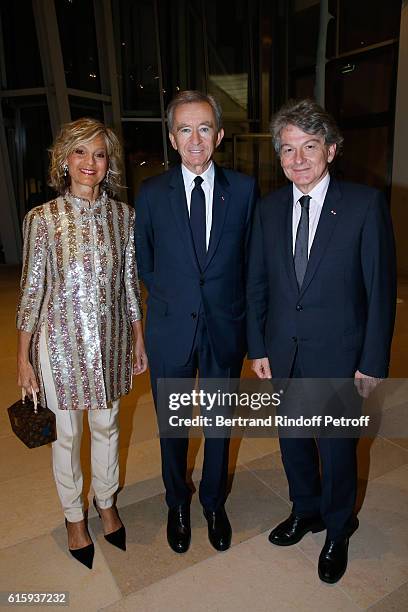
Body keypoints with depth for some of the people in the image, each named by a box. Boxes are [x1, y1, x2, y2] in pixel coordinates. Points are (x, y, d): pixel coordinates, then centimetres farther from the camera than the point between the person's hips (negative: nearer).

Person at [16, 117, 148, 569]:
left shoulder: (123, 215, -2)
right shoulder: (43, 218, -9)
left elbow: (130, 282, 4)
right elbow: (32, 289, -5)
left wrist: (139, 339, 7)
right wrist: (23, 356, -4)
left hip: (110, 338, 2)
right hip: (61, 340, -2)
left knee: (106, 426, 19)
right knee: (67, 434, 15)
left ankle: (106, 503, 45)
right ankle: (74, 515, 41)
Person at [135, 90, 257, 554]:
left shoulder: (243, 188, -2)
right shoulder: (151, 193, -2)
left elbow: (251, 257, 5)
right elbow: (144, 263, 7)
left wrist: (238, 310, 2)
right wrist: (172, 298, 4)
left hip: (225, 328, 0)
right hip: (170, 328, 0)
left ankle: (214, 504, 42)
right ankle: (178, 506, 43)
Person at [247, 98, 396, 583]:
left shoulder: (365, 205, -11)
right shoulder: (268, 208, 1)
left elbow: (381, 289, -9)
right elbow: (256, 285, 5)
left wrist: (373, 363, -9)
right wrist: (257, 348, 3)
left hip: (337, 356, -3)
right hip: (283, 353, 4)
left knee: (336, 447, 14)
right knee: (293, 440, 20)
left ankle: (337, 530, 43)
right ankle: (305, 511, 48)